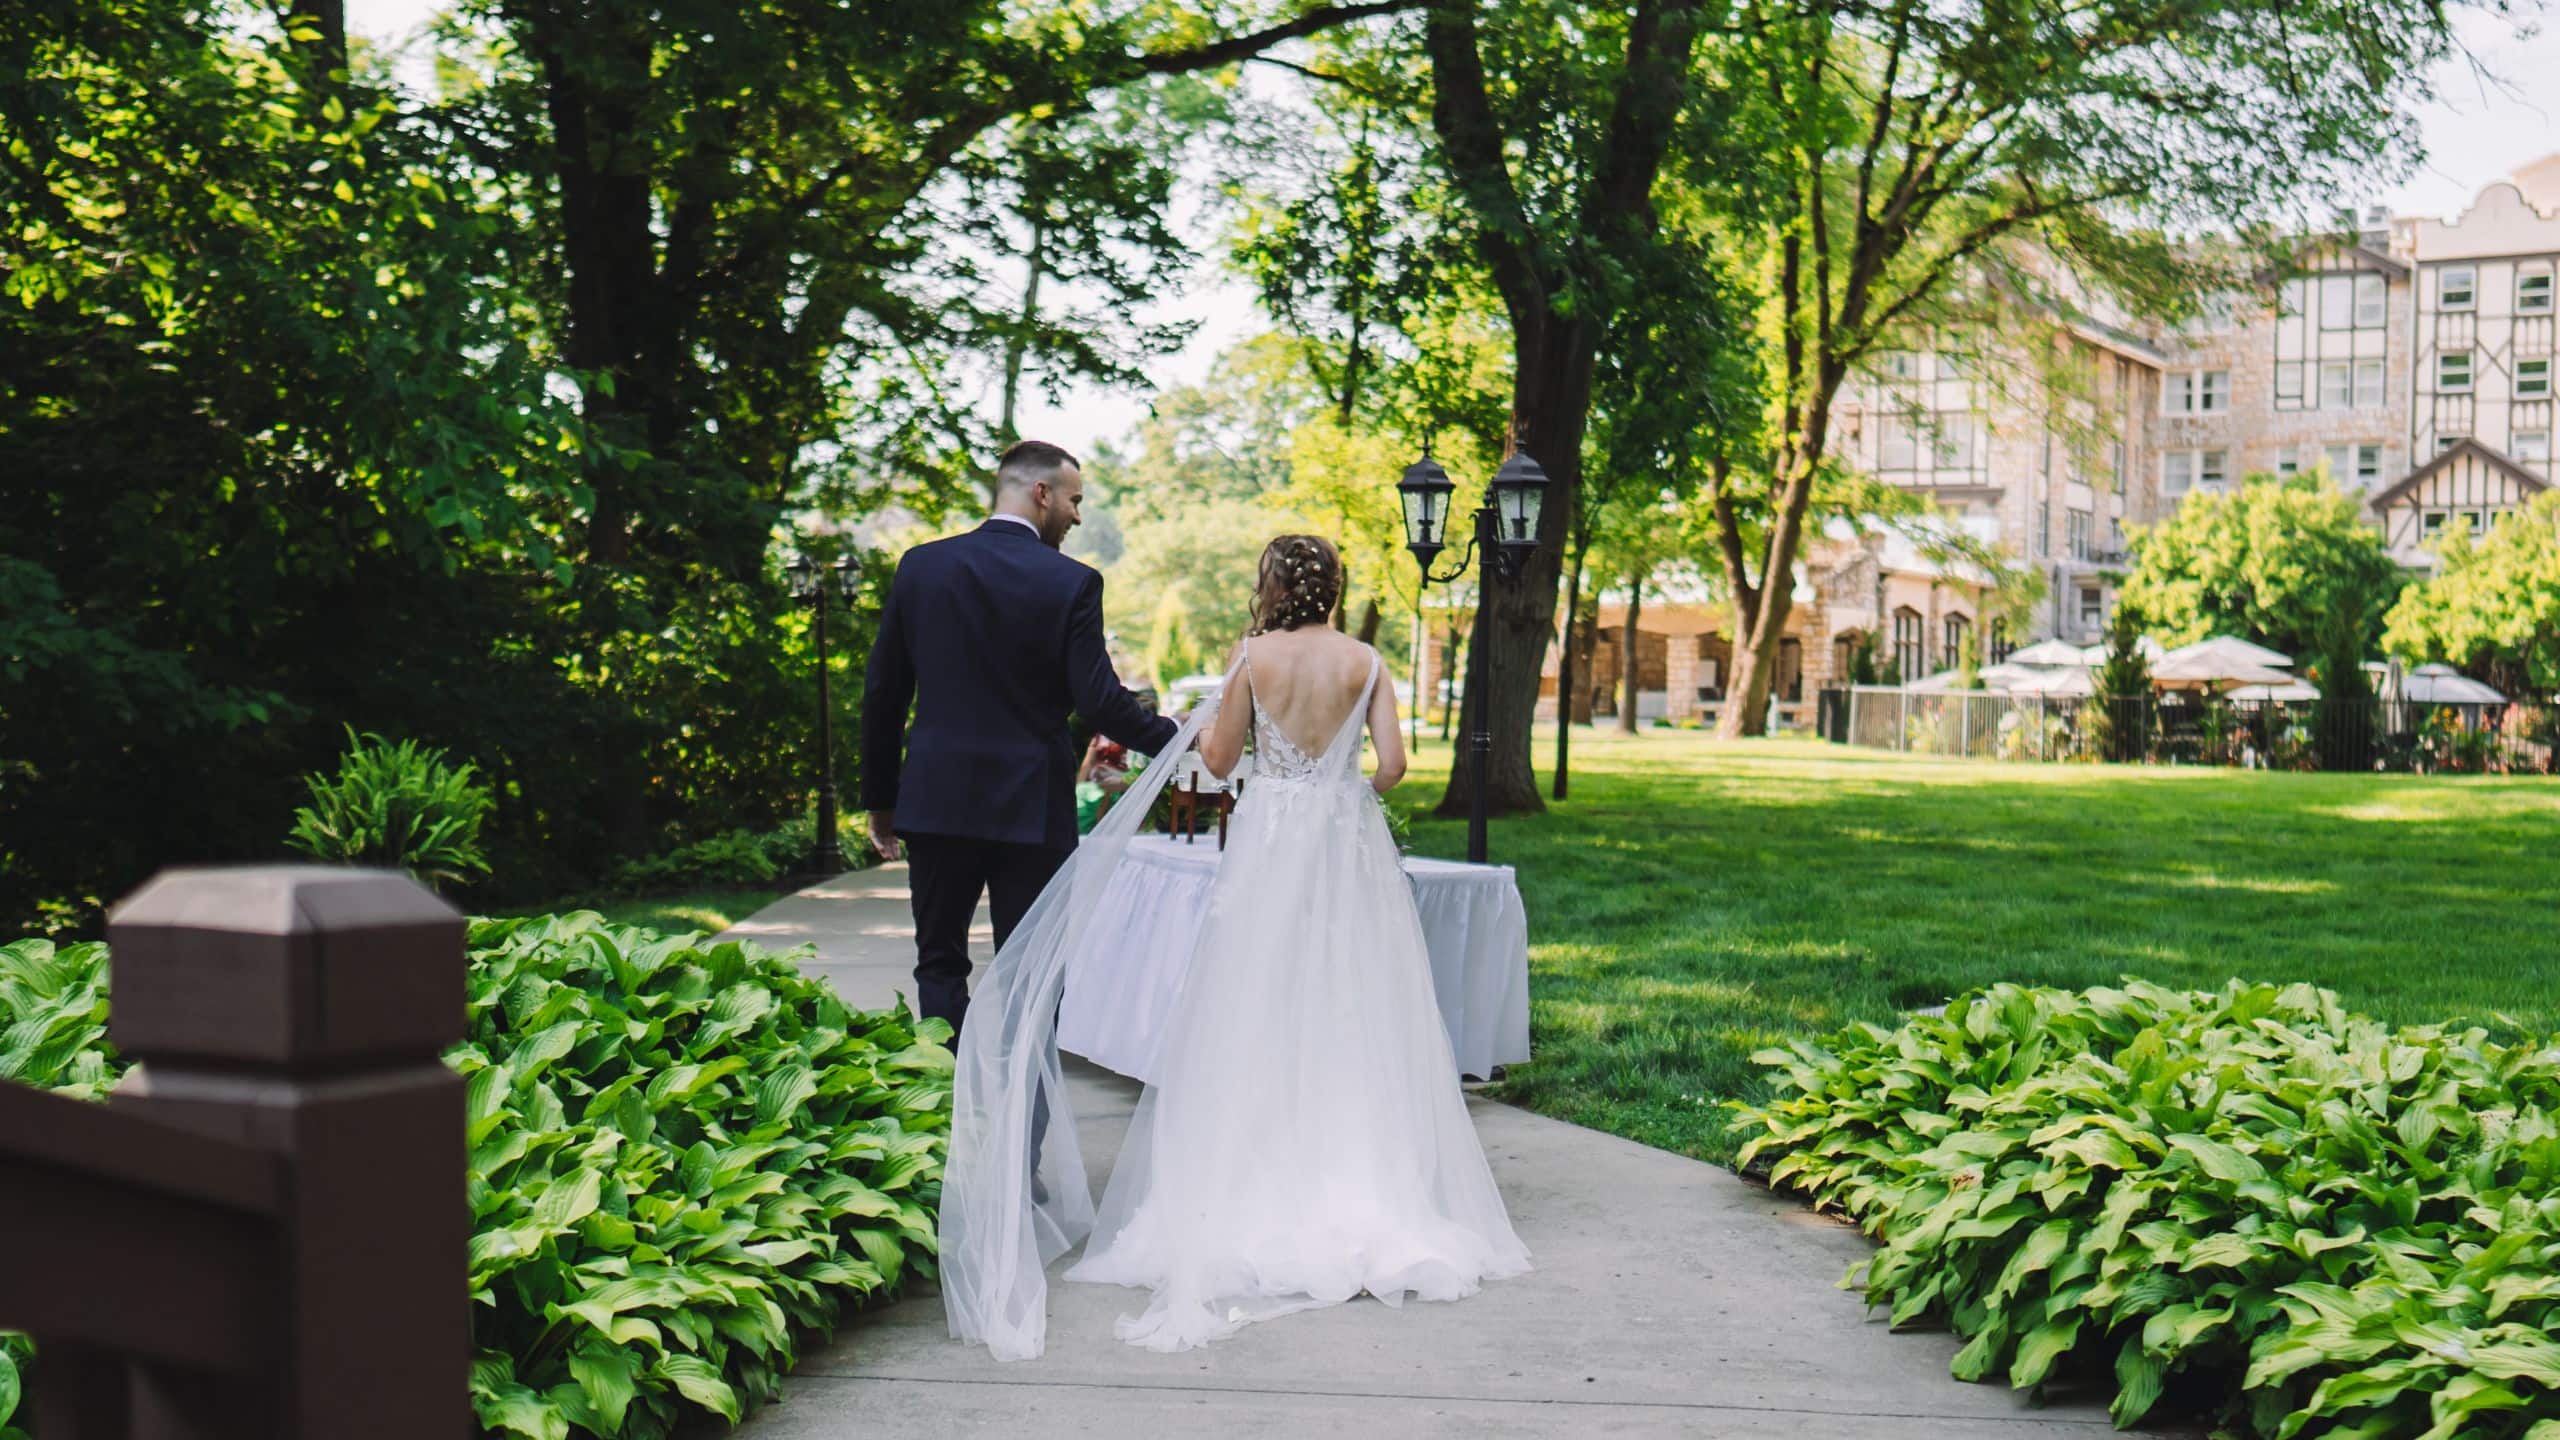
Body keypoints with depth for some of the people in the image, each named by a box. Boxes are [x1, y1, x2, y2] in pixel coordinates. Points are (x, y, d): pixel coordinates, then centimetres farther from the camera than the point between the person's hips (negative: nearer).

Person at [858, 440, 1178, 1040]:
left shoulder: (920, 566, 2)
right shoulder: (1072, 583, -8)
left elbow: (882, 693, 5)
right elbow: (1099, 701, -12)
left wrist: (880, 798, 13)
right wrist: (1179, 741, 2)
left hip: (936, 803, 2)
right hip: (1031, 809, -2)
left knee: (940, 965, 12)